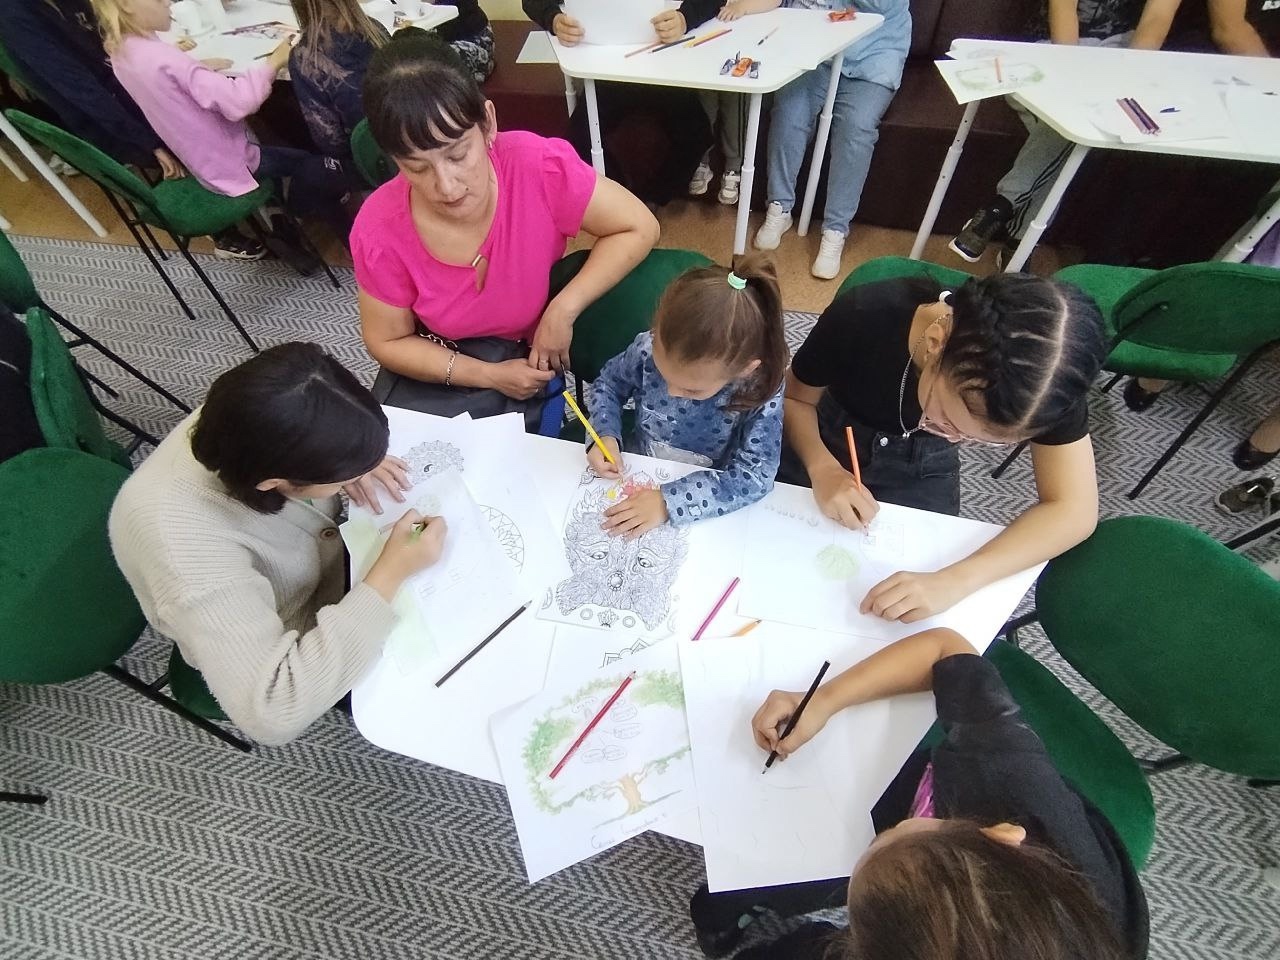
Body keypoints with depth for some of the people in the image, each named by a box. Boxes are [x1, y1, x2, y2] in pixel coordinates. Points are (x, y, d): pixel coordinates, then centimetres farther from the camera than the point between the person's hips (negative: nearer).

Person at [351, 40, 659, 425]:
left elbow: (638, 228, -17)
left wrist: (563, 309, -26)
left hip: (534, 357, -1)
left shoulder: (536, 166, -27)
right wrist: (490, 376, -19)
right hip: (441, 371, 2)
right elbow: (388, 341, -9)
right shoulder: (380, 231, -22)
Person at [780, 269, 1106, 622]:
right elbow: (793, 399, -15)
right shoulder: (863, 316, -32)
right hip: (819, 440, 0)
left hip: (922, 470, 1)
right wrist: (823, 467, -35)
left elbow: (1073, 510, -23)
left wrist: (952, 581, -38)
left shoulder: (1042, 377, -27)